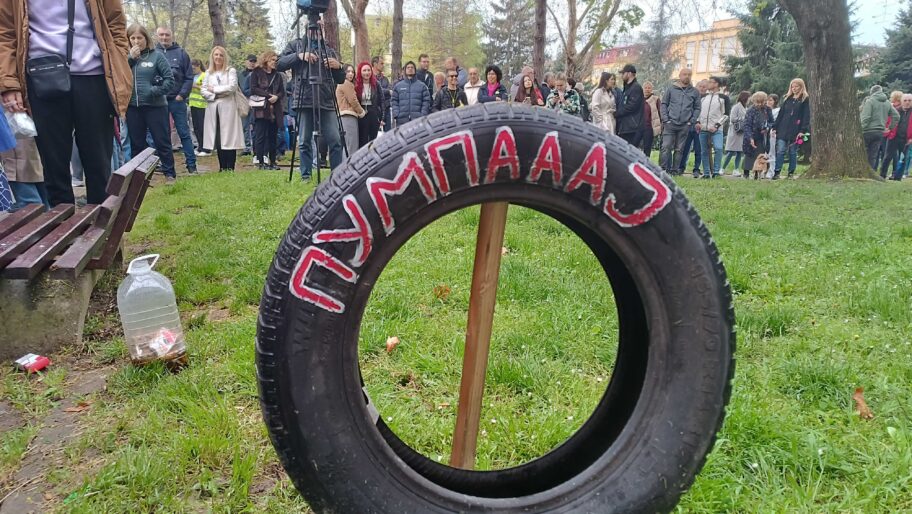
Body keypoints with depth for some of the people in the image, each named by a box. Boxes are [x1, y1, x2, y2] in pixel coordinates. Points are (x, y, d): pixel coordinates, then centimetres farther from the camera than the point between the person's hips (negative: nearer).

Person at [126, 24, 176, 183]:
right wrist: (130, 58, -10)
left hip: (155, 106, -4)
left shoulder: (157, 56, -1)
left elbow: (170, 80, -5)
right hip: (132, 107, 4)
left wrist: (155, 91, -16)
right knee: (137, 144, 11)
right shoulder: (127, 57, 9)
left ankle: (169, 173, 10)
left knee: (162, 141, 2)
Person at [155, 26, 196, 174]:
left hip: (177, 100, -1)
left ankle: (191, 164, 5)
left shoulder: (181, 53, 3)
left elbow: (189, 77, 0)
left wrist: (182, 95, -8)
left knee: (184, 133, 1)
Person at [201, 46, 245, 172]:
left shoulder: (231, 71, 6)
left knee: (229, 138, -7)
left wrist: (214, 89, -3)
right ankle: (222, 167, 8)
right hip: (213, 109, 4)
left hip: (228, 109, -4)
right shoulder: (208, 73, 16)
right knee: (218, 139, 3)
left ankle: (230, 167, -6)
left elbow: (232, 87, -9)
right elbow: (203, 90, 8)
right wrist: (215, 96, -8)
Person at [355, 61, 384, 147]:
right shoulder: (356, 85, -2)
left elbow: (381, 101, 5)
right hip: (361, 116, -2)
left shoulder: (376, 84, 3)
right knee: (362, 140, 0)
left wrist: (382, 117, 0)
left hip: (374, 115, 2)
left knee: (373, 140, 7)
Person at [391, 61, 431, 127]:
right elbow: (394, 102, 9)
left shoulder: (422, 86, 10)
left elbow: (426, 102, 4)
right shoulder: (398, 86, 14)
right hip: (402, 121, 1)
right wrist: (396, 115, -4)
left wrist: (423, 116, -8)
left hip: (418, 120, -1)